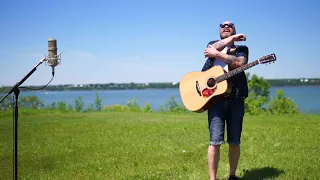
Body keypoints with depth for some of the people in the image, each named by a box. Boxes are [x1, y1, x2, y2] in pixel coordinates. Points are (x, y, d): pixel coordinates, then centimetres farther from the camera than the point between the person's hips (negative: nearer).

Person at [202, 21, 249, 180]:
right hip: (215, 96, -1)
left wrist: (216, 54, -9)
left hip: (236, 98, 1)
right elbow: (212, 49, -7)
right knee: (215, 141, -9)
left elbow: (240, 63, -8)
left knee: (234, 141, 5)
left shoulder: (242, 48, 16)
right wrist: (232, 38, -4)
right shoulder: (212, 45, 20)